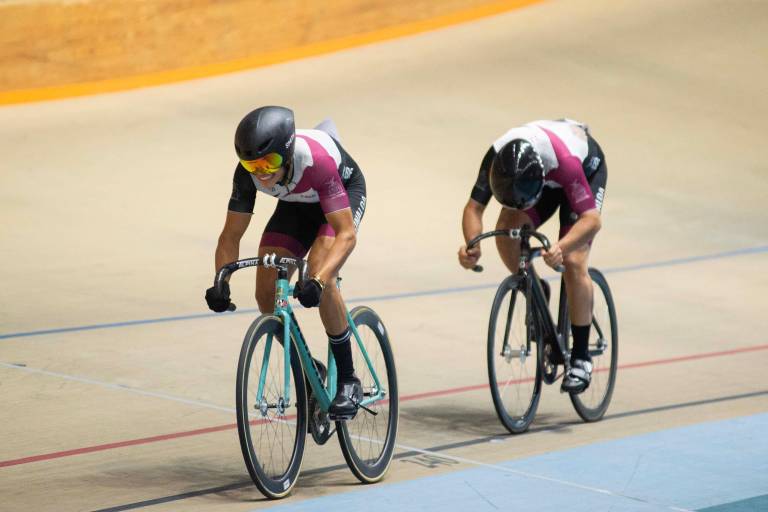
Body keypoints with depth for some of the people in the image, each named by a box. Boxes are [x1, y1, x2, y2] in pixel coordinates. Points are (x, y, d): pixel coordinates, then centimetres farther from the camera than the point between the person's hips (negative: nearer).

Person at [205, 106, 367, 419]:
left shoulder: (316, 161, -42)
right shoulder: (248, 172, -28)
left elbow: (346, 234, -43)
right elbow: (231, 235, -19)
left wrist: (318, 281, -57)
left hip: (345, 191, -5)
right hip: (297, 203, 5)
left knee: (320, 276, -30)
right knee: (267, 293, -10)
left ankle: (348, 380, -16)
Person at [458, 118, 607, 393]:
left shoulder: (566, 161, -45)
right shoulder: (497, 157, -34)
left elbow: (591, 219, -44)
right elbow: (474, 207, -26)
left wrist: (561, 248, -62)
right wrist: (472, 245, -46)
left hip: (587, 170, -4)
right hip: (548, 175, 4)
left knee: (573, 262, -18)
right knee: (507, 229, -23)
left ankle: (581, 358, -6)